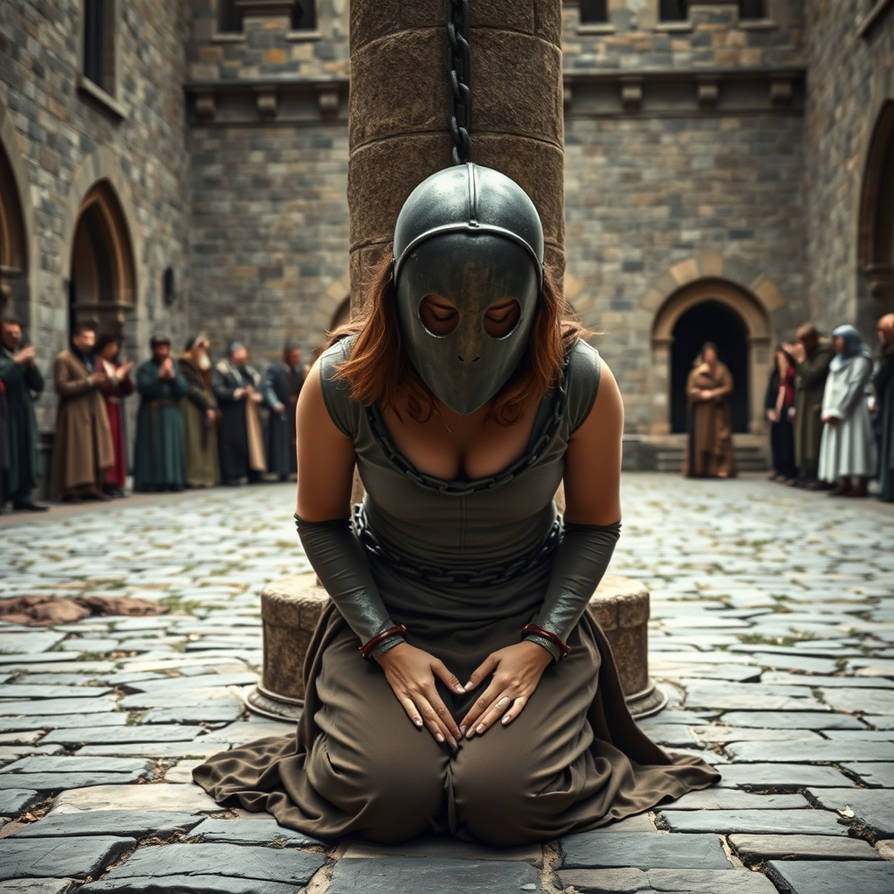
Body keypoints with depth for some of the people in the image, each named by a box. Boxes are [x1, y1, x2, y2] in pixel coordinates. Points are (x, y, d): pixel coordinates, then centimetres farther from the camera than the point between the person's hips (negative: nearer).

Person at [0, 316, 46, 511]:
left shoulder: (24, 353, 16)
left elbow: (39, 385, 9)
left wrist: (31, 364, -6)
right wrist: (16, 361, -17)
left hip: (24, 413, 6)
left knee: (26, 452, 3)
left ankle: (22, 496, 7)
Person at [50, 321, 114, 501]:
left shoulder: (92, 358, 18)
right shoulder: (63, 359, -5)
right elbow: (62, 387, -13)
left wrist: (102, 380, 5)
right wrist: (89, 382, -15)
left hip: (95, 411, 7)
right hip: (74, 412, -7)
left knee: (97, 449, 3)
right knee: (75, 451, -6)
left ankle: (92, 487, 8)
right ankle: (70, 490, 1)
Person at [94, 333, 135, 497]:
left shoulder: (116, 366, 18)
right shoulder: (96, 364, -7)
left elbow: (129, 390, 15)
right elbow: (99, 387, -18)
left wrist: (125, 375, -2)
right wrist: (116, 377, -10)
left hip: (115, 411, 8)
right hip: (102, 410, -8)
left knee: (117, 445, 5)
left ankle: (115, 484, 7)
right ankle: (106, 484, -10)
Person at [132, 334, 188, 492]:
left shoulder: (174, 367, 16)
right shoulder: (145, 368, 4)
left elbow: (183, 390, 5)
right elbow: (143, 387, -12)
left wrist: (172, 375, -8)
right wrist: (160, 376, -15)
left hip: (172, 414, 4)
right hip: (152, 413, -4)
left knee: (173, 447, 0)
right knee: (153, 448, -9)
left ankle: (172, 482, 2)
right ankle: (152, 482, -9)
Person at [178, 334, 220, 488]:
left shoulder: (204, 366, 20)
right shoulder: (184, 365, -6)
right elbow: (190, 389, -12)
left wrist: (213, 406, 4)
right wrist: (207, 406, -13)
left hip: (207, 408, 8)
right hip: (192, 407, -8)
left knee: (207, 443, 4)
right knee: (193, 441, -11)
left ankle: (205, 477, 5)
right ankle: (194, 477, -11)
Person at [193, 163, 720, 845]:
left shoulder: (582, 383, -17)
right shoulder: (341, 384, -18)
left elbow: (595, 525, -2)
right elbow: (321, 522, -3)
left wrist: (541, 642, -14)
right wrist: (385, 644, -12)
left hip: (529, 621, 0)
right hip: (387, 617, 0)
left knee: (506, 805, -18)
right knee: (386, 802, -18)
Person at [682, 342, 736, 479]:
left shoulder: (722, 369, 6)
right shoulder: (696, 371, 8)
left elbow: (728, 387, -2)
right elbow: (690, 390, 1)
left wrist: (713, 393, -14)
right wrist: (702, 394, -17)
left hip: (717, 411, -1)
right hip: (700, 411, 1)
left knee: (719, 438, -7)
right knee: (700, 439, -2)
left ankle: (721, 468, -9)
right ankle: (699, 469, 1)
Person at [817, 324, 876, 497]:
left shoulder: (861, 360, -5)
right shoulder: (837, 361, 20)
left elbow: (854, 388, -13)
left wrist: (838, 412, -16)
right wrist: (827, 411, 3)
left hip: (853, 410, -8)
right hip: (835, 411, 8)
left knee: (854, 443, -11)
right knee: (837, 446, 2)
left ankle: (861, 485, -12)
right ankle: (844, 483, 2)